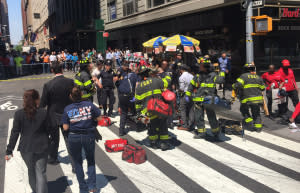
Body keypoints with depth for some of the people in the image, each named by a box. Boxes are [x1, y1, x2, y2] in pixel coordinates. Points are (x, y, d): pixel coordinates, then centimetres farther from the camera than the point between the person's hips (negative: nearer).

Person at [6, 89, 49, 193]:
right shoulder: (43, 113, -12)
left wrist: (9, 150, -2)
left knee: (31, 171, 23)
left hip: (26, 149, 2)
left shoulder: (19, 114, -11)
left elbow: (14, 133, -9)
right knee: (41, 173, 5)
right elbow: (48, 130, -2)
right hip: (41, 148, -2)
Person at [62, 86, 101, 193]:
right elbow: (99, 118, -3)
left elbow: (65, 127, -6)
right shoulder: (89, 104, -7)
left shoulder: (67, 109, -6)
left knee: (78, 163, 17)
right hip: (89, 136, 0)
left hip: (74, 137, 0)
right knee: (91, 160, 20)